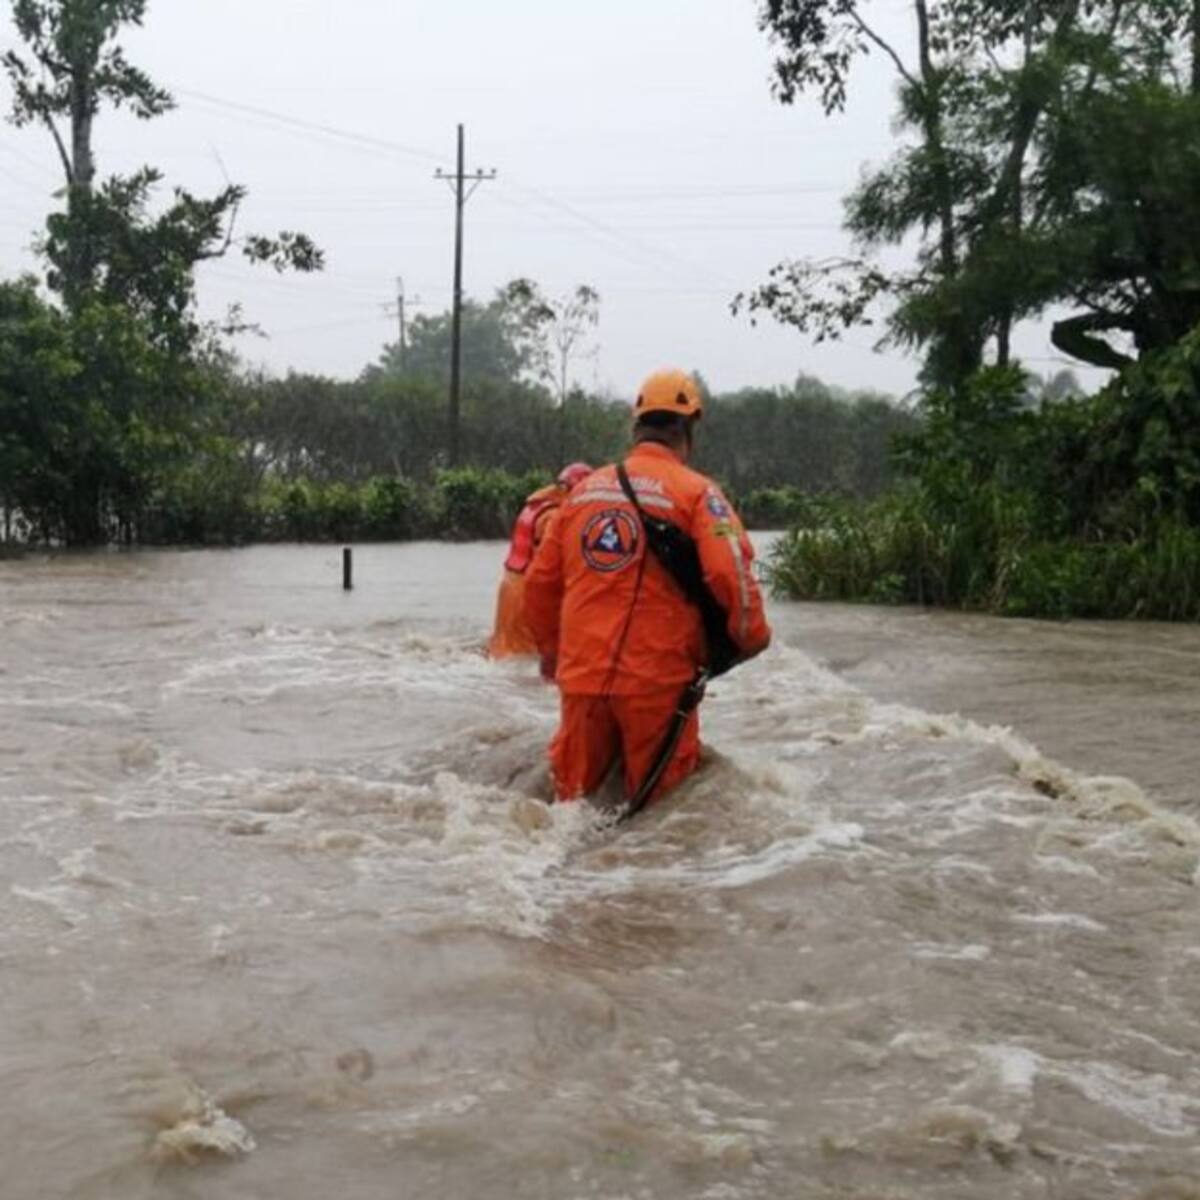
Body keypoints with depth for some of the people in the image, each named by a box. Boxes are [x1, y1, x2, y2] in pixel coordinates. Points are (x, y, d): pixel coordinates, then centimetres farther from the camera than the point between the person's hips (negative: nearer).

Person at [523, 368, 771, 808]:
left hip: (582, 676, 4)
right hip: (658, 680, -4)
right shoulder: (695, 491, -3)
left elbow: (540, 580, 15)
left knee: (575, 794, 14)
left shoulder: (584, 490, 10)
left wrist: (551, 650, 30)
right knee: (658, 800, 7)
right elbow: (731, 573, -14)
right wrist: (752, 638, 3)